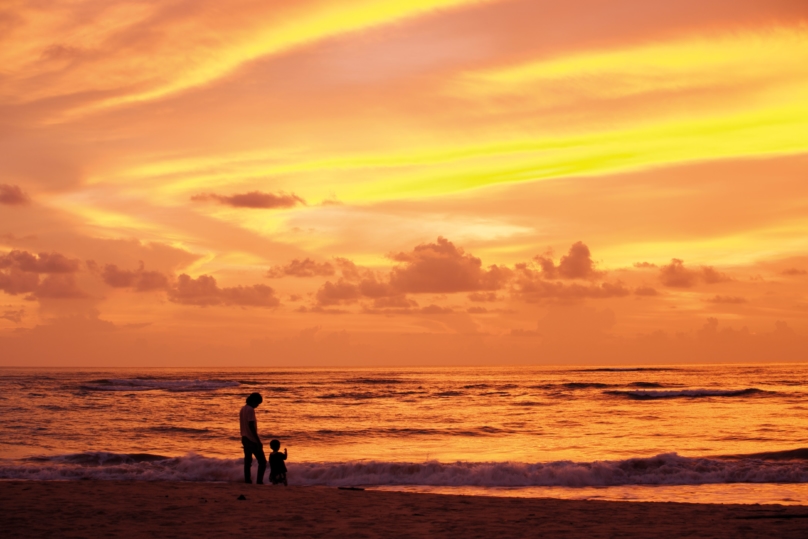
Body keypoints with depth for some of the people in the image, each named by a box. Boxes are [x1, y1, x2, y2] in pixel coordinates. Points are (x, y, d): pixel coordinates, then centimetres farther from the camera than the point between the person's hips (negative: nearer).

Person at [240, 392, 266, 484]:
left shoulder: (243, 409, 11)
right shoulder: (250, 410, -17)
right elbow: (251, 426, -22)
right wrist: (259, 441, -21)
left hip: (245, 439, 9)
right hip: (252, 440, -9)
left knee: (248, 461, 11)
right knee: (262, 462, -5)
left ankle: (247, 480, 10)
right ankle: (259, 481, -11)